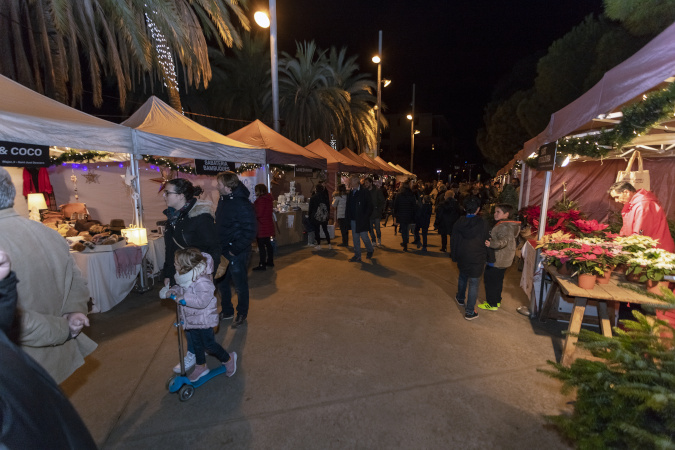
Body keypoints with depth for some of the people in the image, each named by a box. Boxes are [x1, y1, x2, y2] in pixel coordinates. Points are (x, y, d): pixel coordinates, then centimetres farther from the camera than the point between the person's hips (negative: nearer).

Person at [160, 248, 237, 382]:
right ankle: (201, 367, 43)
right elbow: (180, 289, 14)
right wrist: (172, 291, -6)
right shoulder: (184, 277, -4)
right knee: (196, 344, 23)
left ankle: (228, 359, 30)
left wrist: (184, 299, -35)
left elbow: (203, 301, -36)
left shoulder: (201, 281, -32)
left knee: (209, 344, 6)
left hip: (203, 319, -9)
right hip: (191, 319, 9)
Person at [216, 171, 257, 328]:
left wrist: (235, 249, -19)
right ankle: (227, 311, 41)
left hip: (237, 253, -8)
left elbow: (249, 232, -22)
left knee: (240, 285, 9)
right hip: (222, 251, 9)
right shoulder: (222, 200, 5)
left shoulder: (242, 204, -22)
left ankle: (242, 314, 31)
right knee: (222, 282, 21)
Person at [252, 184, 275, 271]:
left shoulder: (261, 199, -16)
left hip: (262, 226, -9)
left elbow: (259, 213, -20)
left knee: (261, 245, -5)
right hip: (269, 224, 9)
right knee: (268, 244, 16)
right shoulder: (268, 199, 11)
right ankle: (270, 262, 26)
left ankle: (262, 264, -2)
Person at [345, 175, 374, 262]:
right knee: (355, 238, 9)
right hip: (353, 220, 6)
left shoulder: (365, 192, -8)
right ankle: (357, 256, 18)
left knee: (364, 236, 1)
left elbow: (370, 206, -8)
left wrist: (365, 217, -14)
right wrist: (348, 216, 4)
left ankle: (370, 250, 29)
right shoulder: (350, 193, 10)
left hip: (362, 220, -6)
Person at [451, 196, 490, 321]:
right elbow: (486, 241, -6)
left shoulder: (459, 222, -6)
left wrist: (454, 256, 12)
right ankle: (469, 312, 8)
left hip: (462, 257, 4)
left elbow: (453, 240, 1)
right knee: (473, 284, 4)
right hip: (477, 259, -4)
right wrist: (487, 257, 7)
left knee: (462, 277, 26)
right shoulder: (482, 223, -15)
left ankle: (460, 298, 47)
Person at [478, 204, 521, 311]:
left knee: (490, 280, 1)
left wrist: (491, 244, -48)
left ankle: (492, 304, 11)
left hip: (497, 260, -11)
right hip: (503, 260, 11)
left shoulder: (504, 226, -23)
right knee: (498, 280, 21)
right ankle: (497, 301, 34)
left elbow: (504, 241, -35)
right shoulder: (508, 225, 11)